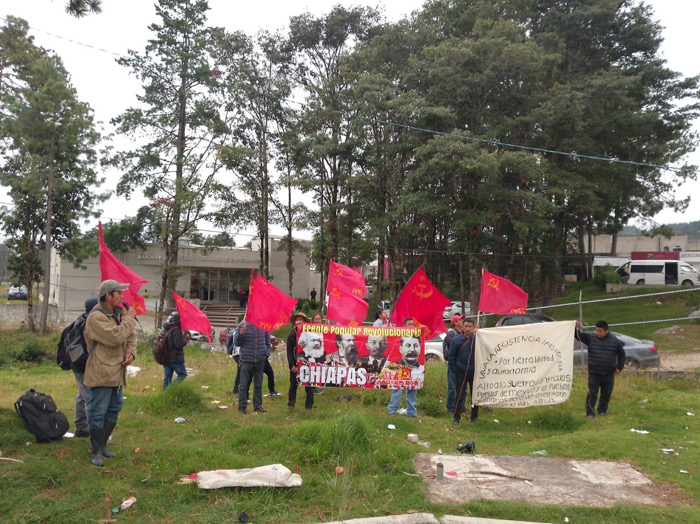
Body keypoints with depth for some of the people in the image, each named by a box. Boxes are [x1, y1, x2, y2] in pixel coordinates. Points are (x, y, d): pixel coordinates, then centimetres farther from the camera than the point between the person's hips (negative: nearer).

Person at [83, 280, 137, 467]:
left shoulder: (120, 313, 10)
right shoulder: (96, 317, -18)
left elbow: (130, 336, 16)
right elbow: (116, 337, -26)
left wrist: (131, 353, -2)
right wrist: (129, 319, -15)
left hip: (117, 373, 9)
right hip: (101, 374, -9)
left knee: (113, 411, 17)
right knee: (97, 414, 0)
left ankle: (102, 444, 32)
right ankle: (97, 452, 11)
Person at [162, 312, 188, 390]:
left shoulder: (166, 329, 10)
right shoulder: (176, 330, -18)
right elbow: (178, 344, -22)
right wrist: (185, 340, -5)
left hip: (166, 358, 8)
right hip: (175, 358, -8)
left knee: (167, 377, 14)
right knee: (182, 374, 3)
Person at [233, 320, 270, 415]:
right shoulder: (242, 326, -4)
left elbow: (267, 341, 13)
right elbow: (236, 343, -2)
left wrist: (266, 353, 3)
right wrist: (240, 334, -20)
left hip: (260, 360, 2)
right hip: (246, 360, -2)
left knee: (258, 384, 10)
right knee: (244, 384, 3)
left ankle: (257, 405, 19)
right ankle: (242, 406, 12)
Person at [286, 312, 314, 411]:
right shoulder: (291, 336, 5)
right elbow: (289, 351, 3)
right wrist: (292, 365, -8)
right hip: (295, 365, 2)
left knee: (309, 386, 0)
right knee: (293, 385, 7)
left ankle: (309, 406, 9)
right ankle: (291, 405, 18)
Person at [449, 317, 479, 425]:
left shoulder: (477, 338, 0)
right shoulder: (457, 340, 0)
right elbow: (451, 355, 3)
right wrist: (453, 367, -1)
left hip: (475, 372, 1)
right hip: (461, 372, -1)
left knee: (475, 395, 12)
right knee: (459, 395, 2)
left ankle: (474, 416, 26)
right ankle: (456, 417, 9)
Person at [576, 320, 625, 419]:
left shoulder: (615, 340, -2)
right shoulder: (590, 337, -5)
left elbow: (621, 354, 10)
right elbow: (579, 335, -11)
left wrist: (619, 367, 6)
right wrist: (575, 328, -31)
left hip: (609, 374, 2)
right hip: (594, 373, -2)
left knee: (606, 393, 12)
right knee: (592, 393, -3)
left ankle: (602, 410, 30)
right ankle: (590, 412, 7)